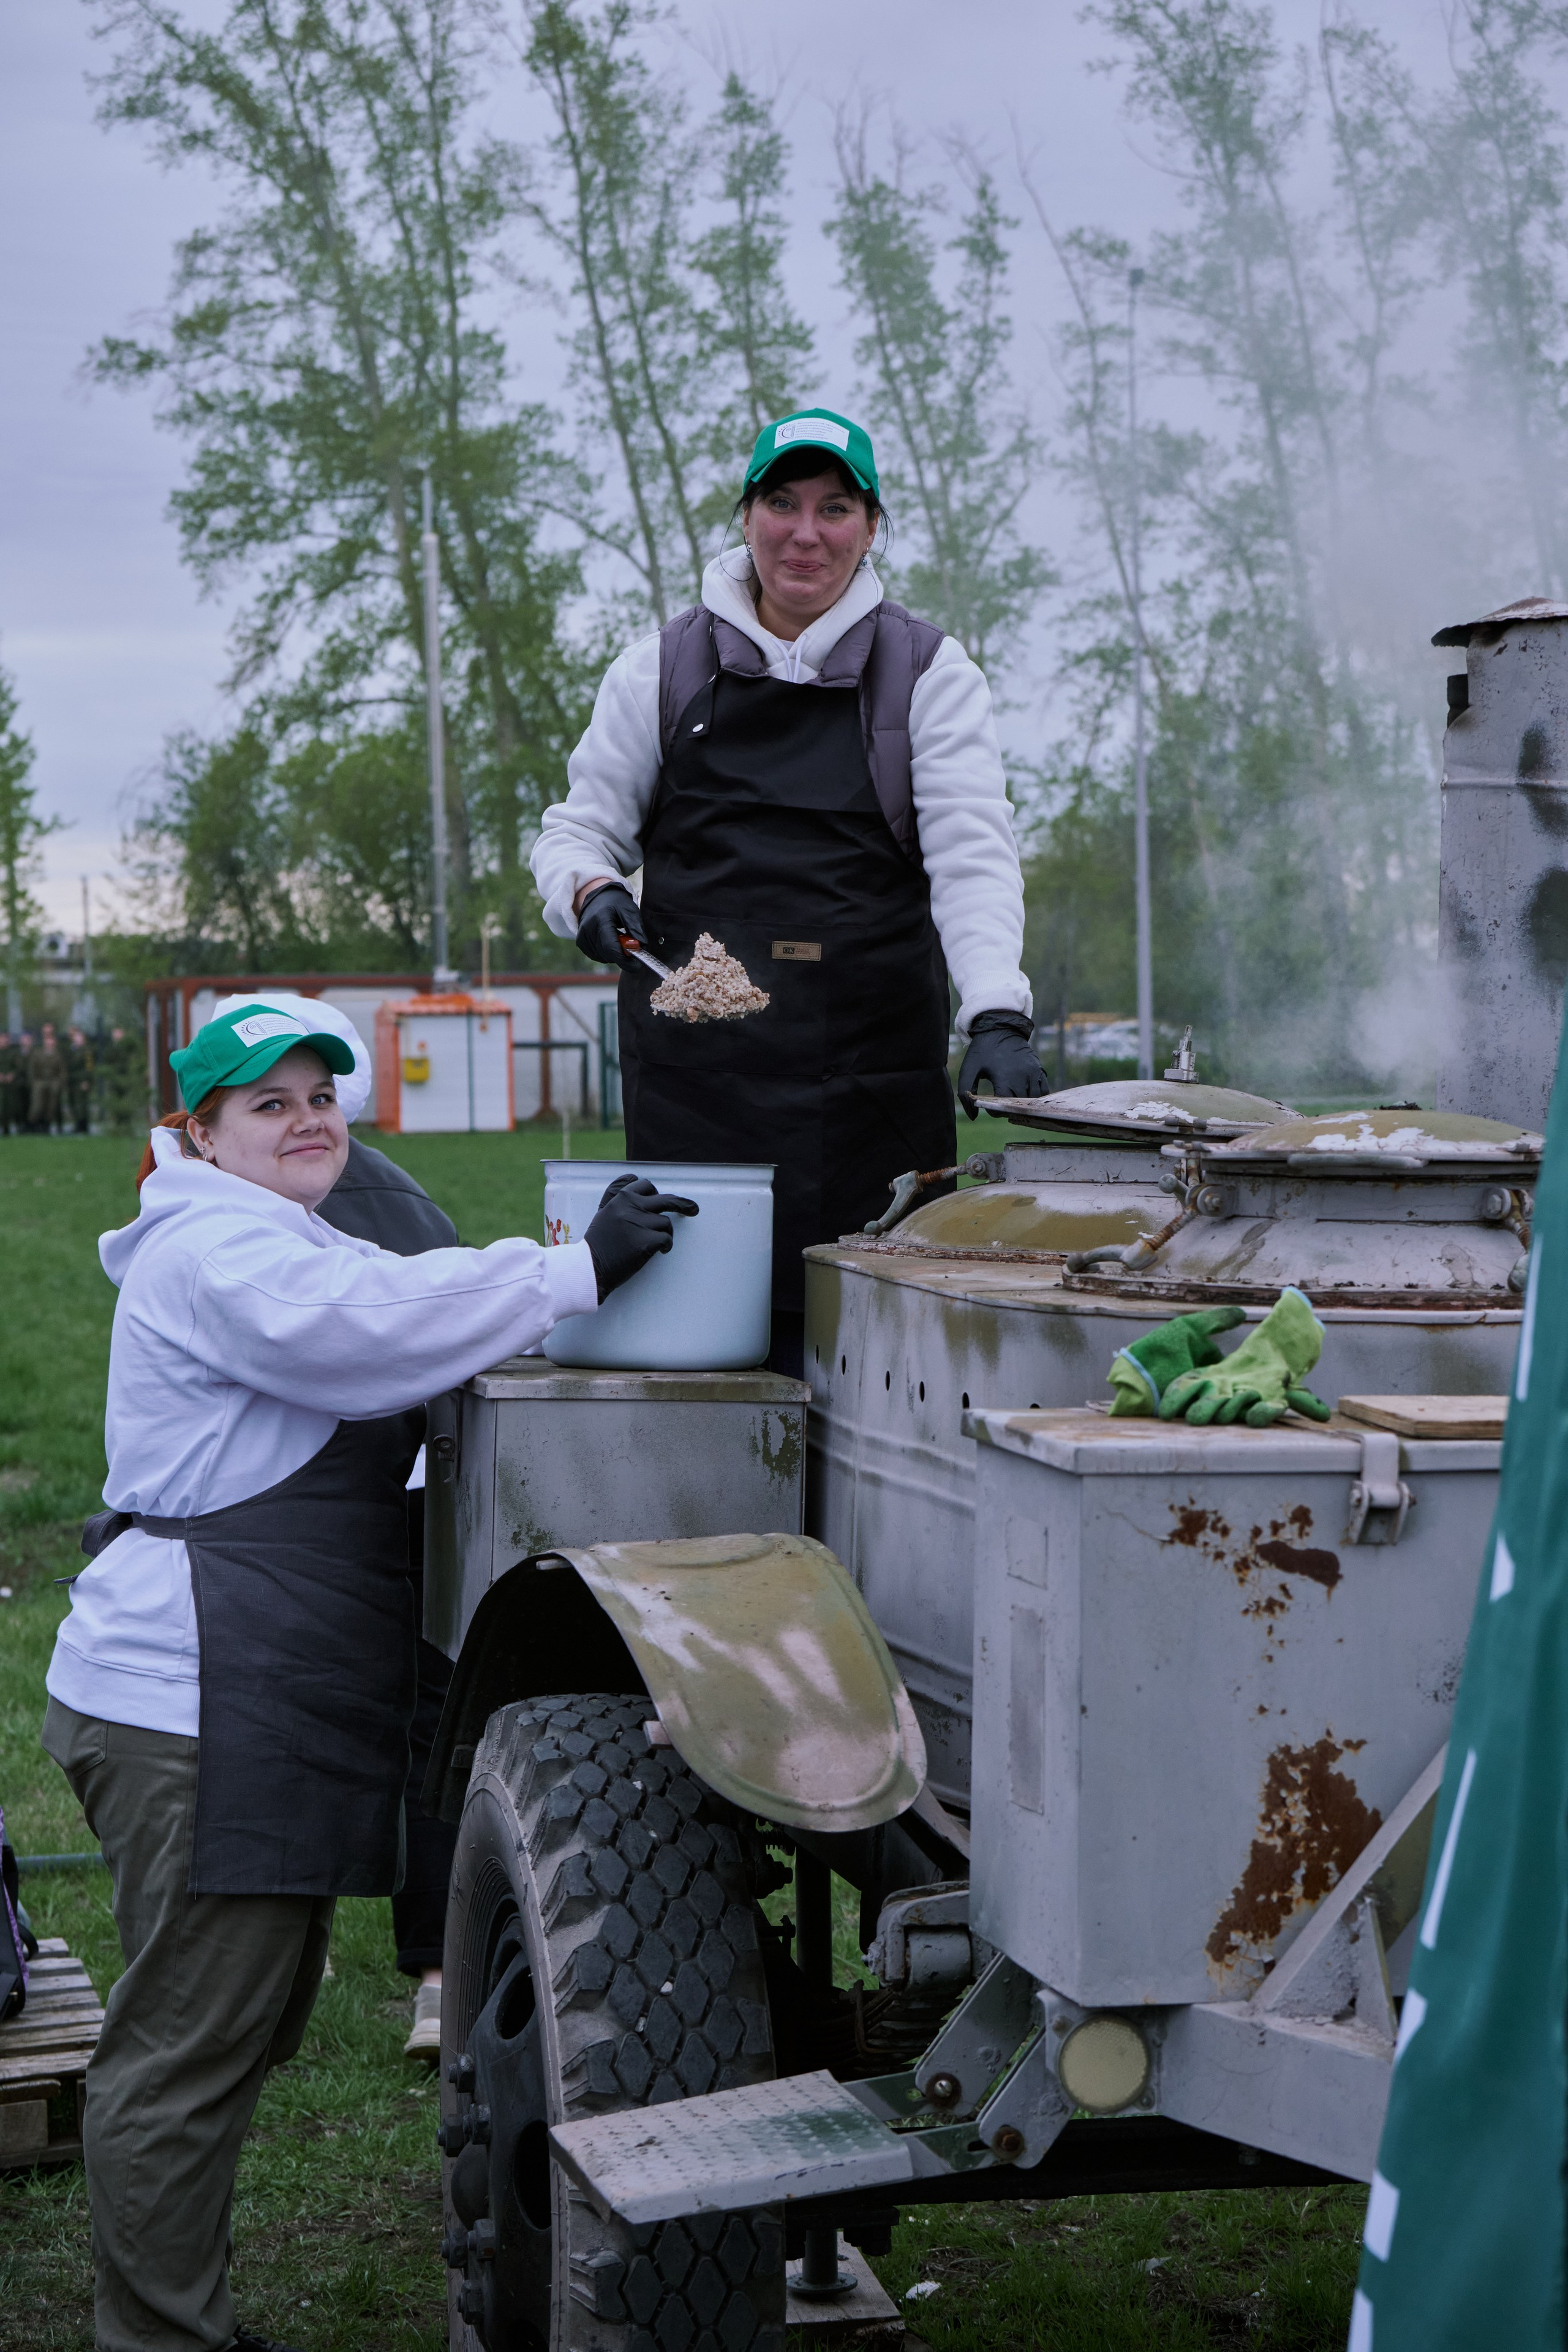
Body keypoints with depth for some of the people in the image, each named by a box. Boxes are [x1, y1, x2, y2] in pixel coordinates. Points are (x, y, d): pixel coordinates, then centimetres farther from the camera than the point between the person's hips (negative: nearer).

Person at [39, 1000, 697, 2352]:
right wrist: (574, 1275, -31)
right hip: (189, 1720, -11)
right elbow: (362, 1329, -30)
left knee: (250, 2028, 18)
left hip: (272, 1715, 11)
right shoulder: (213, 1250, -13)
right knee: (187, 2049, -4)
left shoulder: (282, 1243, 23)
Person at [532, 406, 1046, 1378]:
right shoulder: (665, 667, 12)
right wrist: (588, 890, -7)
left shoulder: (927, 671, 7)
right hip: (694, 1063, 1)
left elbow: (971, 853, -4)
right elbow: (581, 825, 18)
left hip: (872, 1069, -1)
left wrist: (997, 1014, -19)